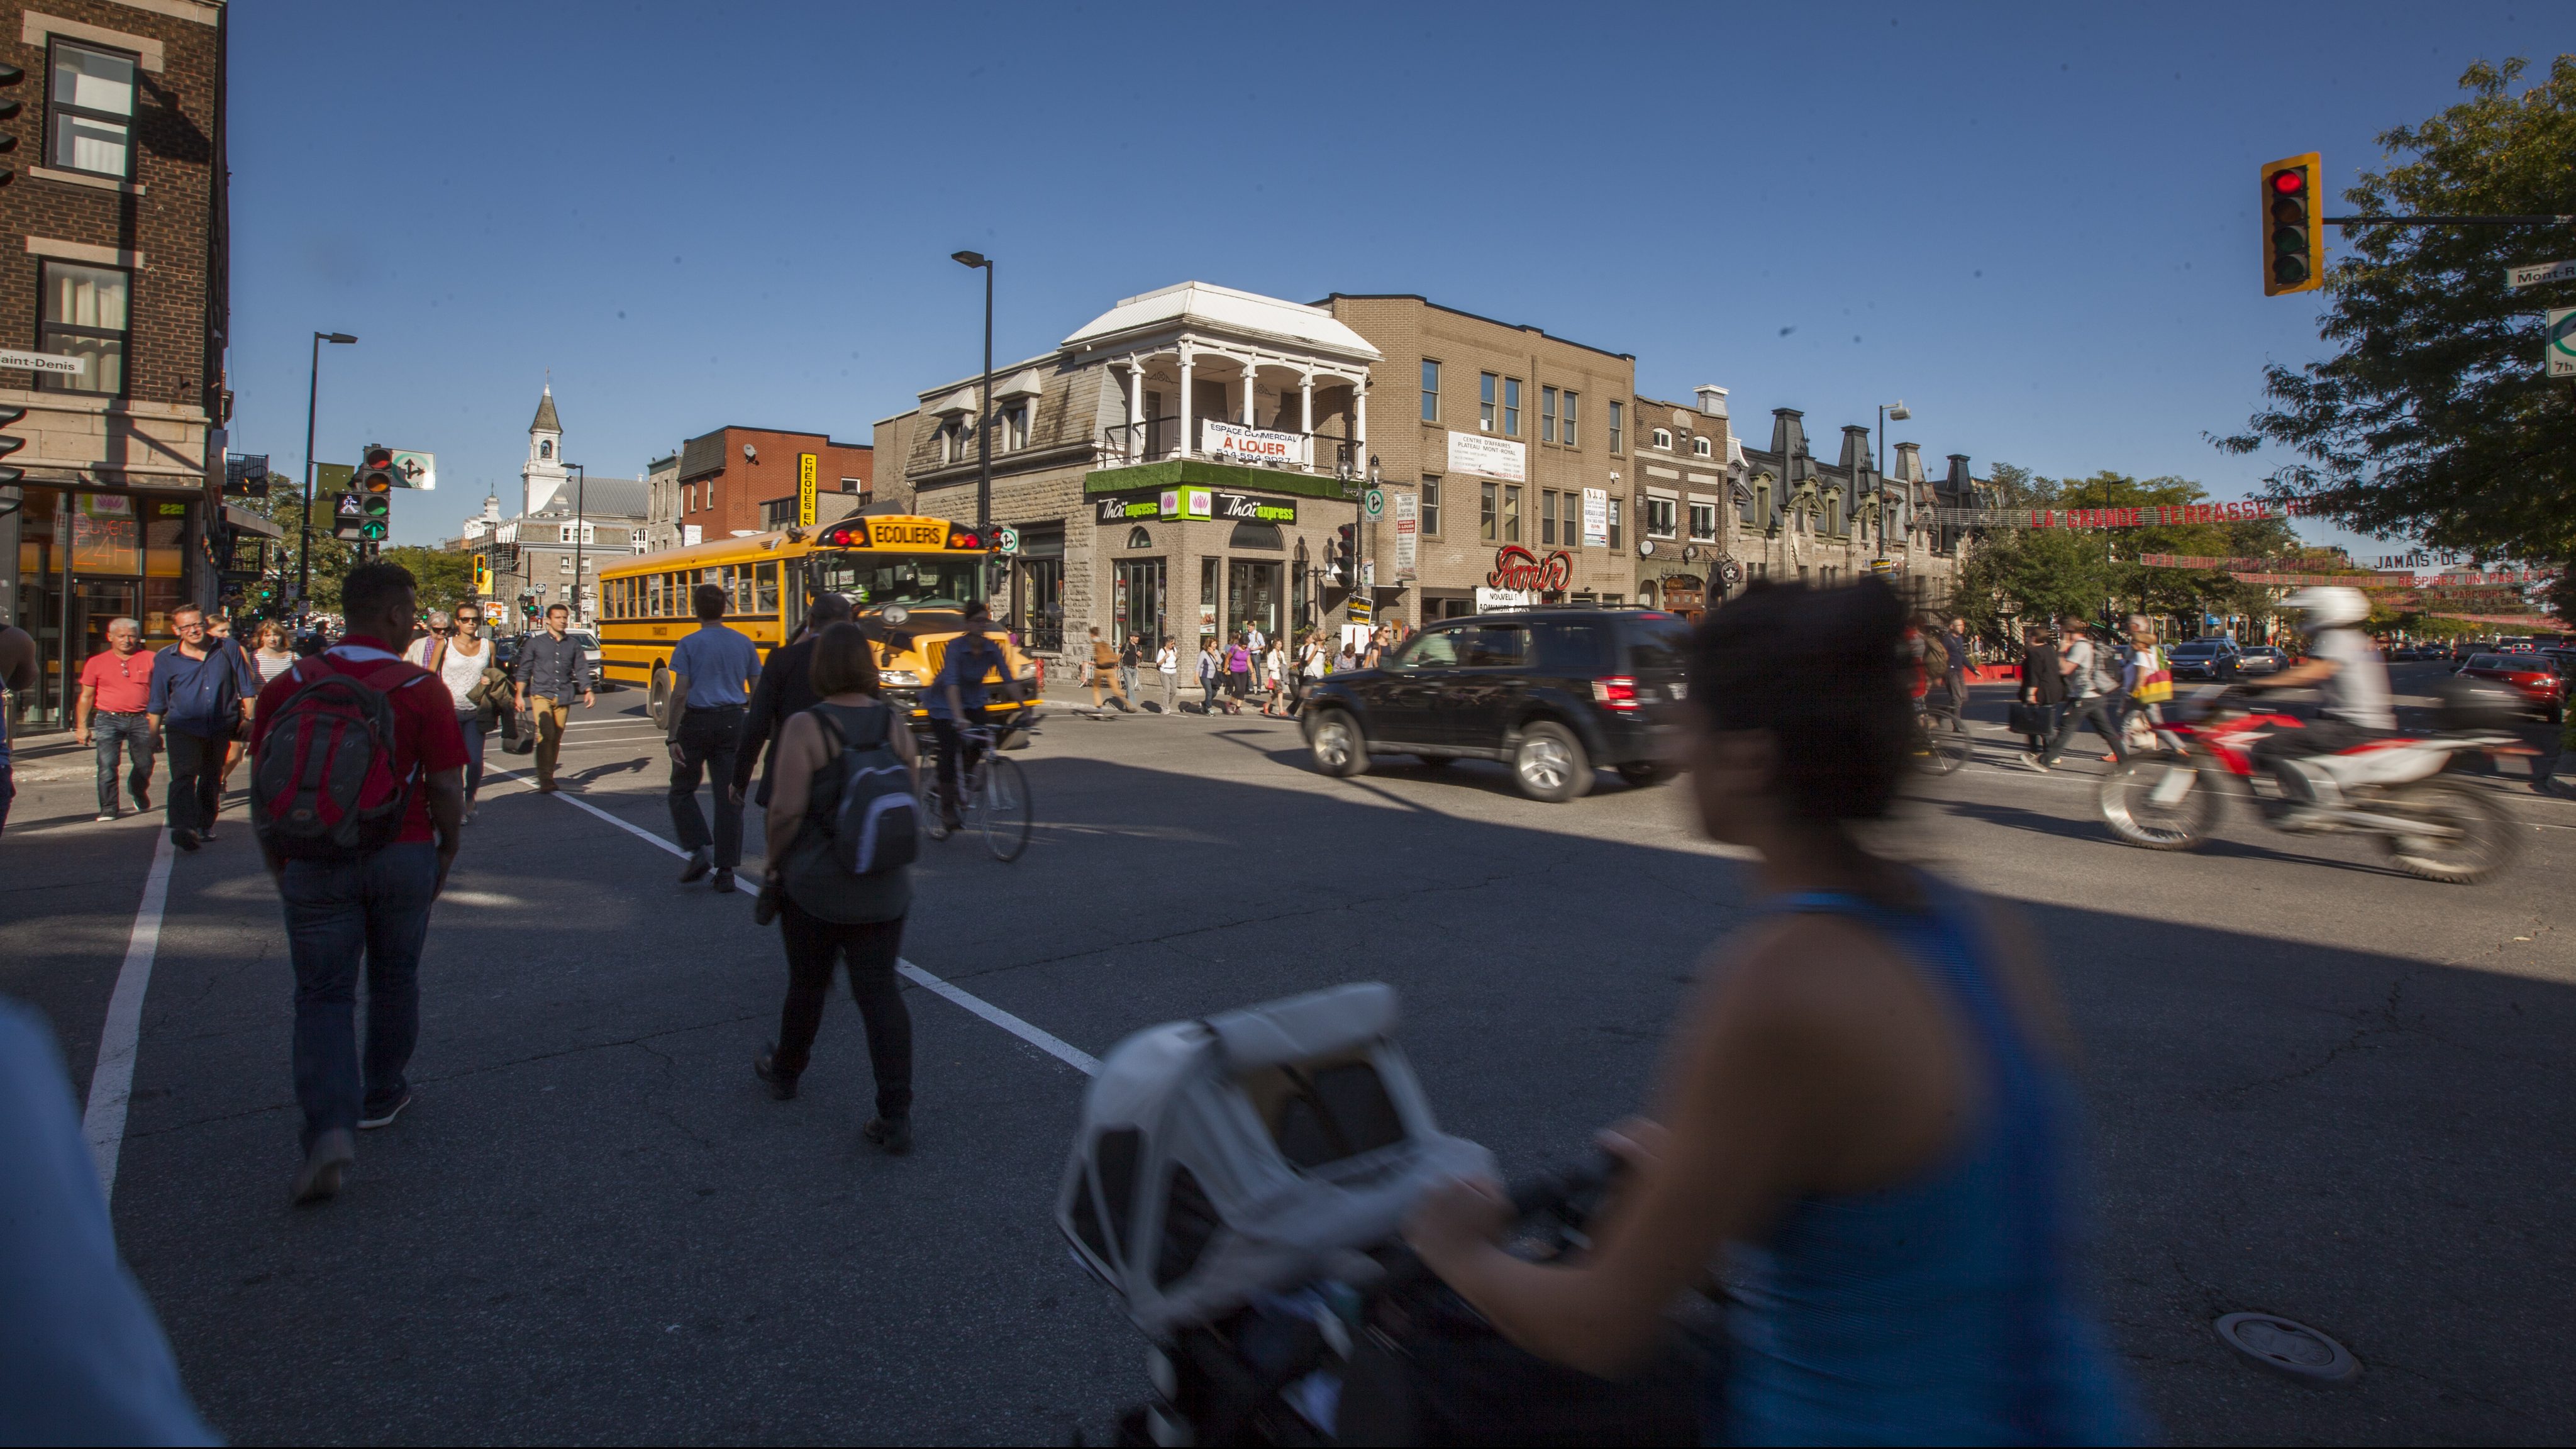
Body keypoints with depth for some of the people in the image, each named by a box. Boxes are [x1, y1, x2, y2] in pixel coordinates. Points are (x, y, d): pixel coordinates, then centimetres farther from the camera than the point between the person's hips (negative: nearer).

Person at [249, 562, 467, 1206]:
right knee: (393, 981, 18)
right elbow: (446, 789, -10)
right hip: (402, 856, -1)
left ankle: (330, 1127, -10)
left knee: (323, 994, 5)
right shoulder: (421, 689, -10)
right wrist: (447, 850, 7)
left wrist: (277, 864, 16)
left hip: (315, 861, 1)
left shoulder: (288, 686, -2)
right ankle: (381, 1096, 34)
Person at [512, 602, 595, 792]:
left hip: (564, 698, 3)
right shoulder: (535, 643, 7)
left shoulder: (574, 645, 12)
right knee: (545, 735, -17)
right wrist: (519, 696, 2)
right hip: (541, 695, -3)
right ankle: (545, 780, -19)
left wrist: (588, 691, -3)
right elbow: (524, 671, 8)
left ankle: (549, 777, 17)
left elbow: (582, 670, 11)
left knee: (556, 739, 6)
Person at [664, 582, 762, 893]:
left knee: (682, 791, 16)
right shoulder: (743, 643, 5)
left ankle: (700, 848, -2)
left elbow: (680, 693, -11)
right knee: (729, 797, 4)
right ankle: (726, 871, 4)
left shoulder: (689, 645, -5)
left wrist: (672, 736, -9)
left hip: (696, 722, -3)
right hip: (732, 724, 3)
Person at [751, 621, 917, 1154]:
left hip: (815, 885, -2)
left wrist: (774, 862, 0)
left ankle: (785, 1070, 45)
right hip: (884, 886, 3)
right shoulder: (893, 722, -3)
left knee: (807, 985, 18)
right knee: (881, 992, 4)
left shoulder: (805, 727, -15)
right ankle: (896, 1118, 2)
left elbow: (787, 810, -17)